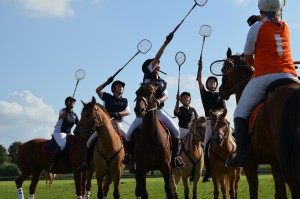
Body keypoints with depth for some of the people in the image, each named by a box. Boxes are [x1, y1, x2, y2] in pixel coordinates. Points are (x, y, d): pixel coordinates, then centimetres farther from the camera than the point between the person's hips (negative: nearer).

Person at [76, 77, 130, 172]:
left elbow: (128, 112, -5)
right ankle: (86, 163, -2)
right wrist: (107, 83, -15)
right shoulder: (107, 97, 9)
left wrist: (118, 113, -24)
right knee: (90, 141, -13)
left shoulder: (124, 101, 11)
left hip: (118, 125, 1)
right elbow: (97, 90, -3)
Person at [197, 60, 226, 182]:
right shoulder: (205, 94, 14)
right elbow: (199, 82, 4)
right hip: (210, 121, 1)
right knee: (206, 146, -6)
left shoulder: (220, 95, 15)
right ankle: (208, 171, 0)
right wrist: (200, 68, -4)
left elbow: (224, 108, 6)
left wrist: (218, 111, -15)